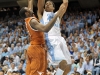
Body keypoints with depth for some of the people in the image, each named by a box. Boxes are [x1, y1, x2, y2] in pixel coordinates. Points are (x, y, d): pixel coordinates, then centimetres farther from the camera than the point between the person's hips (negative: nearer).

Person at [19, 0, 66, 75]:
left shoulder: (28, 19, 11)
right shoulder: (32, 21, -16)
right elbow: (45, 29, -36)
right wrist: (57, 14, -37)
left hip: (33, 48, 10)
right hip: (37, 48, -10)